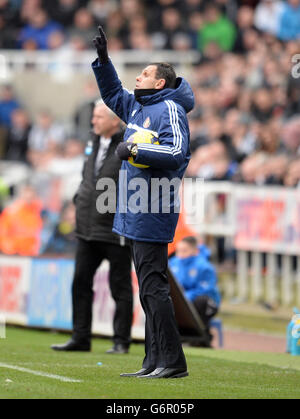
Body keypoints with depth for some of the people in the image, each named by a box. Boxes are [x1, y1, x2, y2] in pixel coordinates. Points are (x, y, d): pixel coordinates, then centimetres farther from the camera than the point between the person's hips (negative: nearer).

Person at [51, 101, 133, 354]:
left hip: (116, 230, -7)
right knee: (81, 283, 6)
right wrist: (80, 199, 13)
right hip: (88, 227, 7)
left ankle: (122, 341, 8)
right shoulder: (94, 143, 13)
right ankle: (80, 338, 12)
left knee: (120, 287, 1)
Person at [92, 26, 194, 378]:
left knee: (153, 286, -12)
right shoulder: (138, 107, 18)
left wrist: (134, 150, -19)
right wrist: (102, 59, 25)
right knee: (148, 289, 10)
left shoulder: (169, 110, -9)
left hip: (152, 215, -10)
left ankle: (172, 362, -12)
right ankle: (154, 362, 13)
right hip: (137, 215, 10)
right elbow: (113, 92, 35)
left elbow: (177, 153, -22)